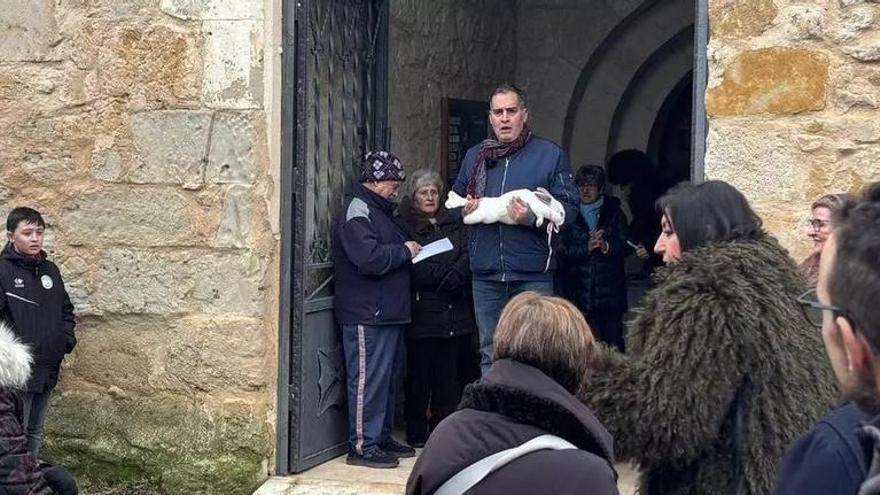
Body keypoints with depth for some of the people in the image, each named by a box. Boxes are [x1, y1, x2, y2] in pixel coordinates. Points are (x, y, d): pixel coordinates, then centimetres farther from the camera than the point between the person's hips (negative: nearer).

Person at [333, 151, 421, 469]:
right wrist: (404, 251, -13)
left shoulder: (379, 210, 20)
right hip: (366, 314, -10)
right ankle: (362, 446, -3)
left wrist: (408, 250, 12)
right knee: (368, 379, -7)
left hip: (387, 312, 10)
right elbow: (369, 258, -25)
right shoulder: (357, 211, -12)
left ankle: (382, 437, 23)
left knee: (385, 378, 14)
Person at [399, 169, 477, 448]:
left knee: (449, 375, 3)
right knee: (419, 373, -1)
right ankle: (417, 433, 6)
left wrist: (451, 275, -15)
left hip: (455, 312, 4)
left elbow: (468, 257, 3)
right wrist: (446, 277, -14)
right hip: (422, 311, -4)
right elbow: (413, 268, -8)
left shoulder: (454, 224, 17)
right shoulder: (406, 226, 3)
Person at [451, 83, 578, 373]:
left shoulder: (550, 154, 1)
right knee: (490, 353, 10)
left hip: (533, 275, -4)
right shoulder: (474, 157, 14)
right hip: (486, 273, 4)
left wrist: (532, 217, -19)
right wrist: (464, 208, 0)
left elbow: (569, 207, -4)